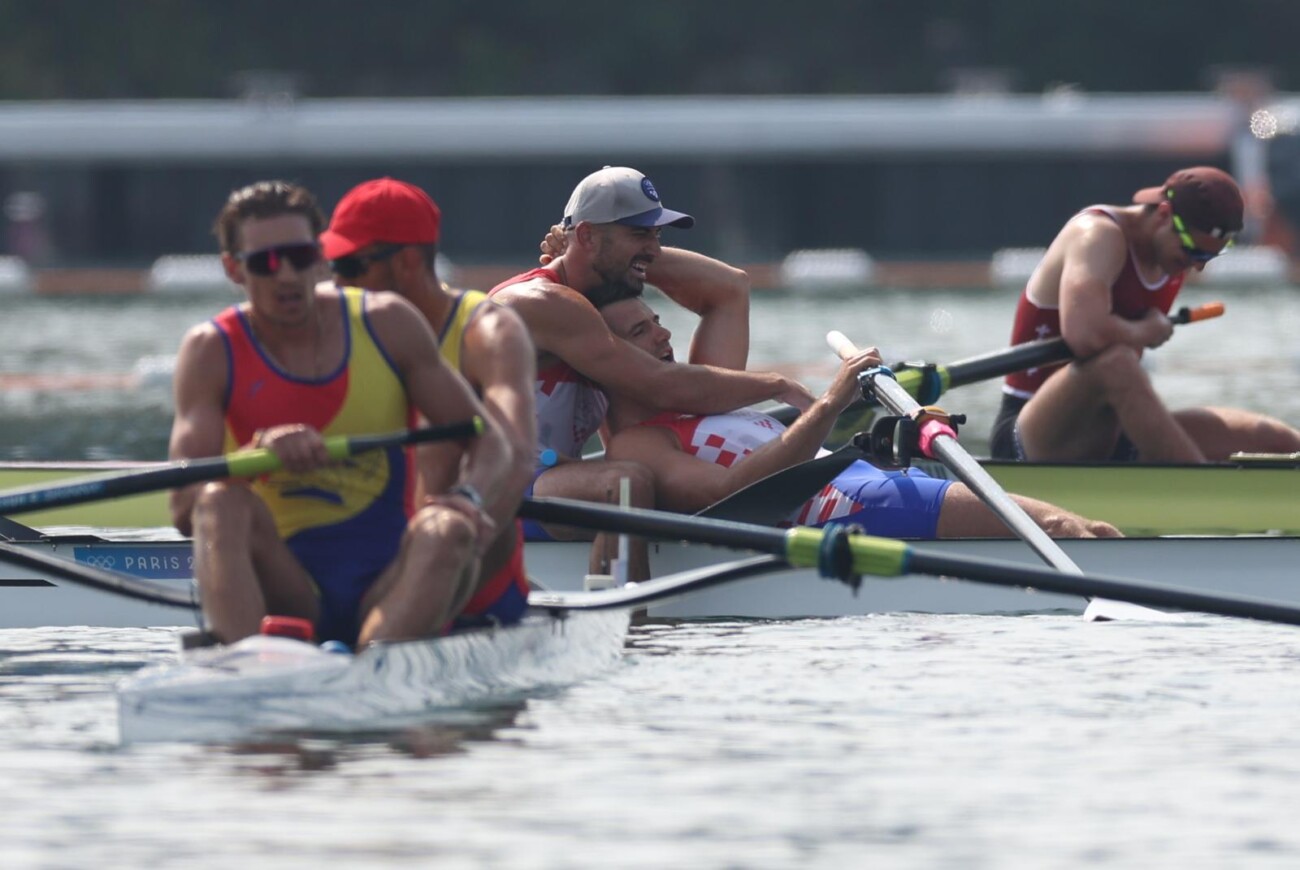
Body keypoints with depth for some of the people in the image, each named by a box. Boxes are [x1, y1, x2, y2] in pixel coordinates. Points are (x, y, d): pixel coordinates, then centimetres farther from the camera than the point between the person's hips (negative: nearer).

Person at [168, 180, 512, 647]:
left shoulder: (387, 324, 6)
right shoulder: (212, 350, 2)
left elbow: (488, 442, 7)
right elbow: (185, 510, -9)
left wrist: (469, 497, -16)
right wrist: (258, 451, -28)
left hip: (386, 582, 1)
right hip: (285, 586, -1)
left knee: (446, 531, -31)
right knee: (222, 503, -29)